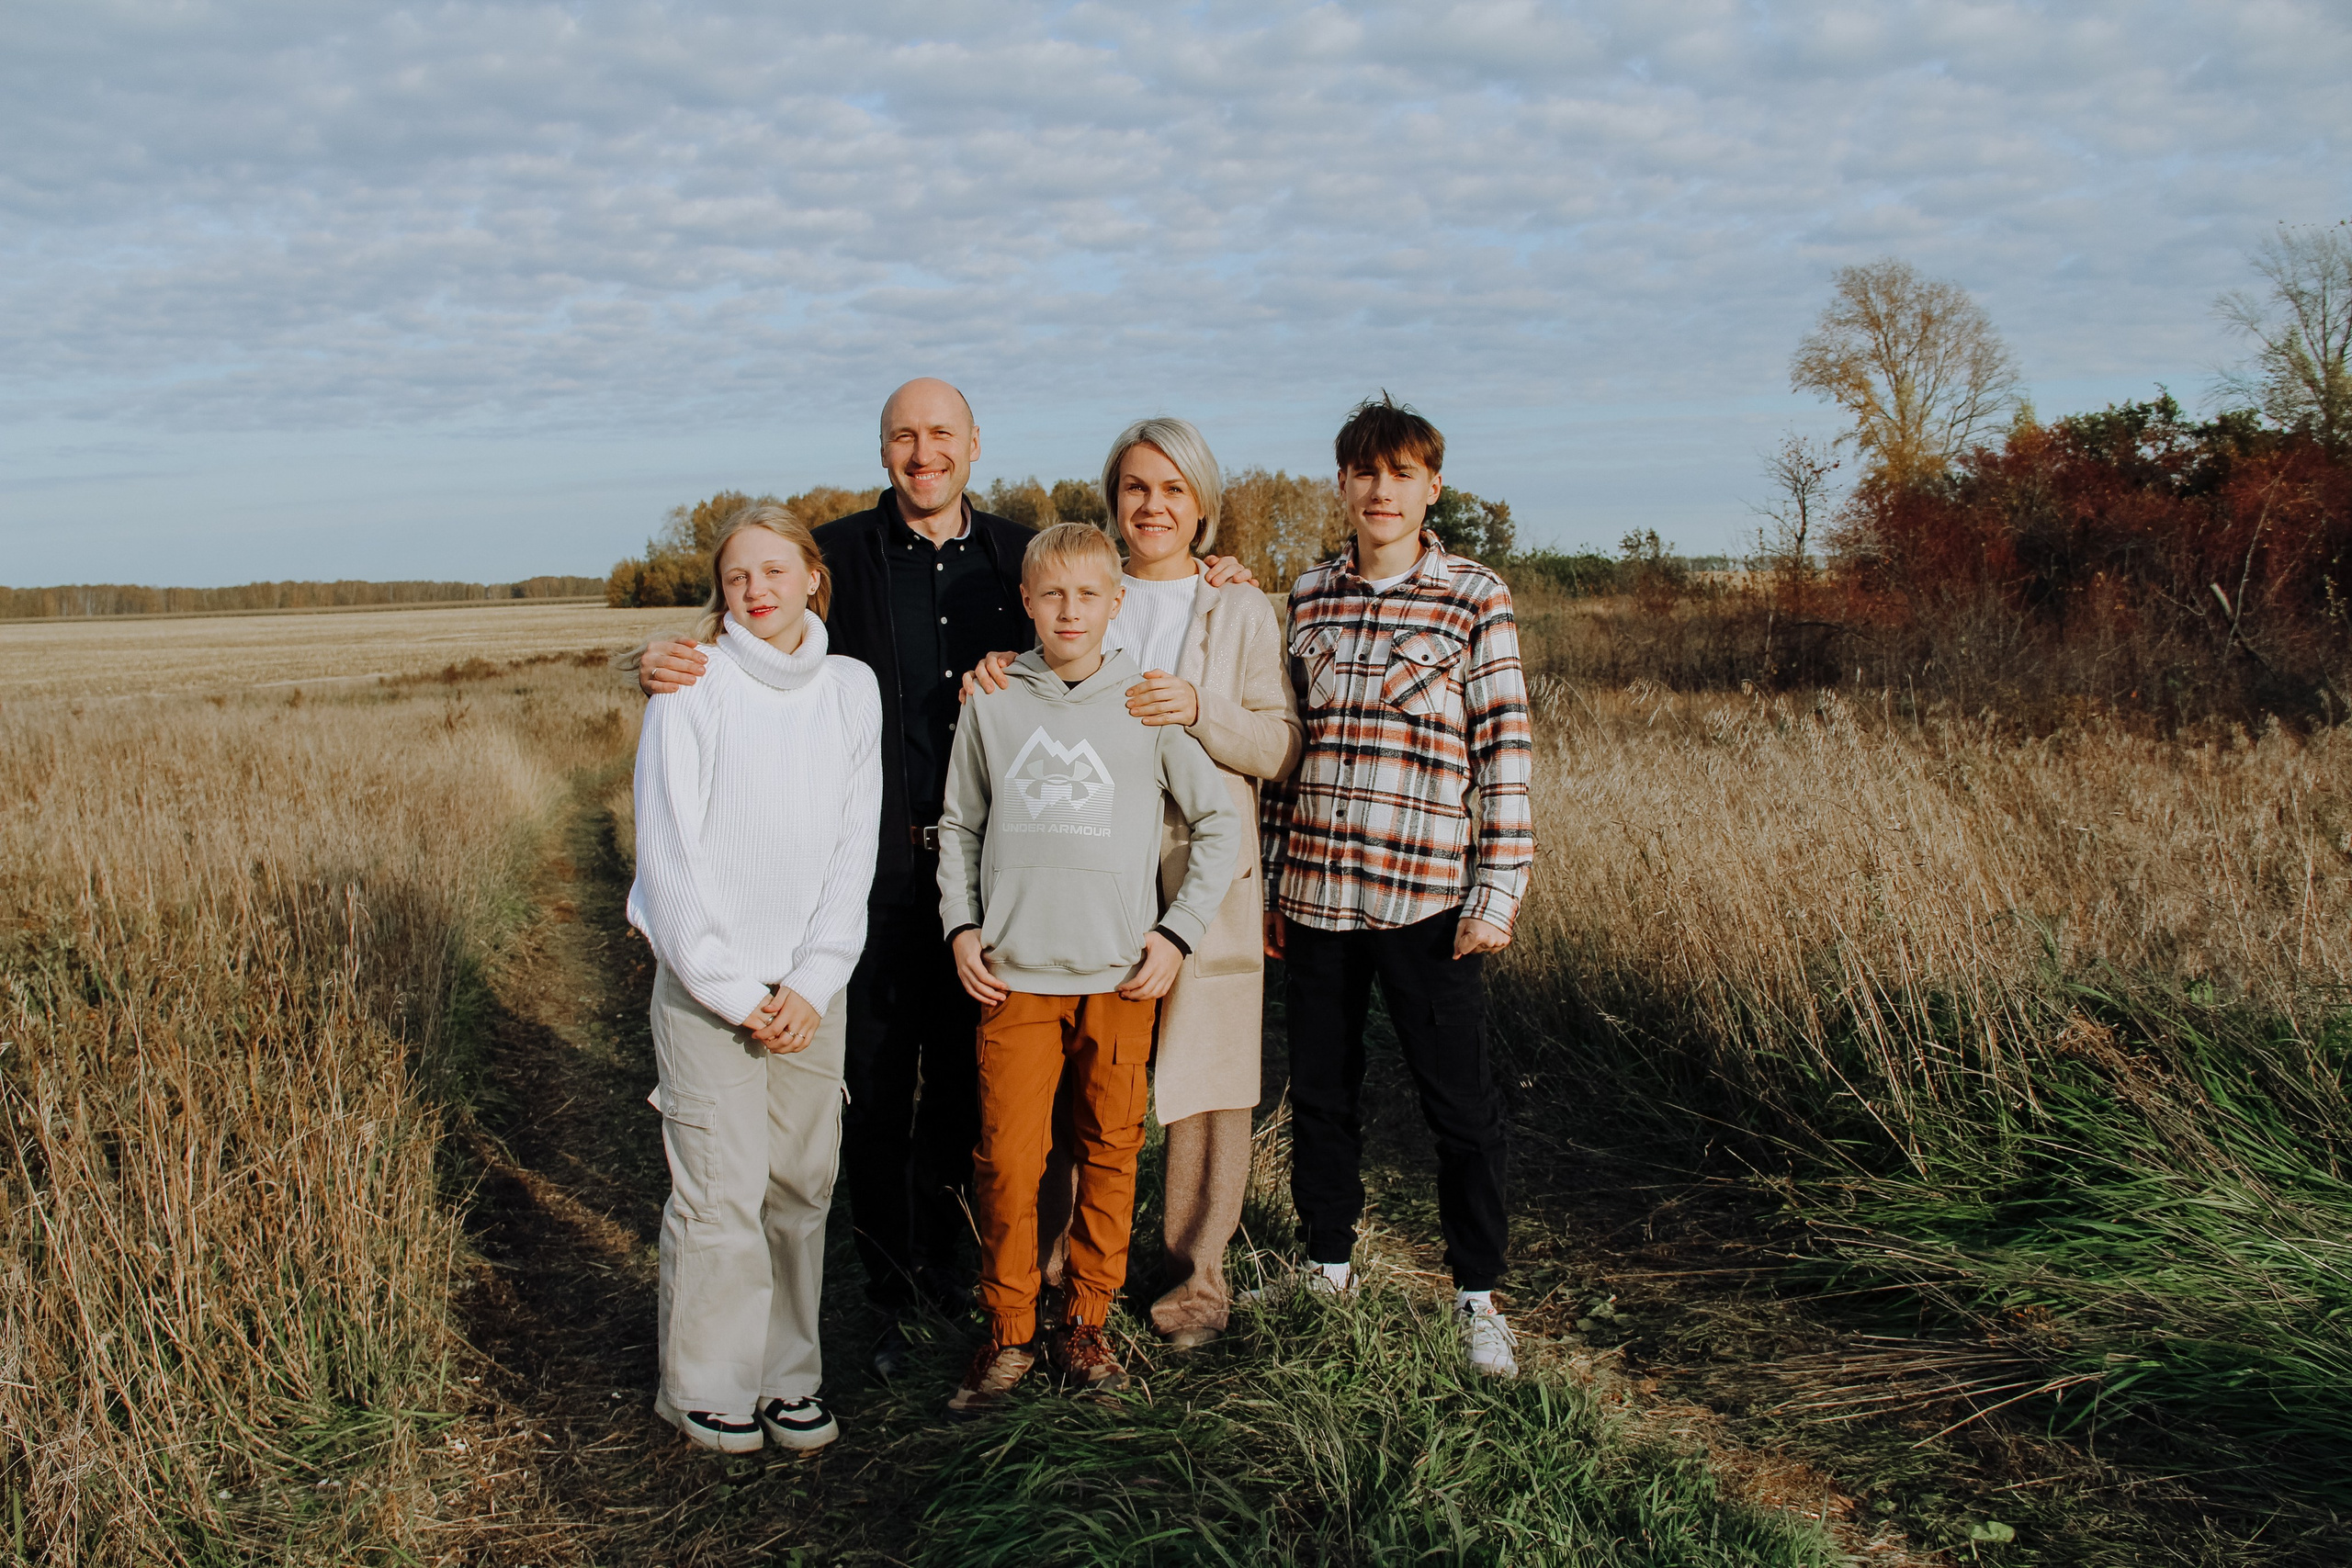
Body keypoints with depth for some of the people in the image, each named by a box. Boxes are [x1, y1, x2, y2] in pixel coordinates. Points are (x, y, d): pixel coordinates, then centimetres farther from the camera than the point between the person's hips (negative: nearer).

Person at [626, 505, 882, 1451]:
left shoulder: (852, 690, 5)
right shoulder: (693, 693, -6)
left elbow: (854, 849, 4)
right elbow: (670, 855, -7)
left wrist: (813, 982, -5)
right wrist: (735, 992, -9)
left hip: (812, 988, 3)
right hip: (706, 983, -3)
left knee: (803, 1184, 6)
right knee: (721, 1192, -4)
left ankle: (788, 1374, 21)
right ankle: (707, 1385, 13)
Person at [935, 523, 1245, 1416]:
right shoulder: (992, 704, 5)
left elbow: (1222, 822, 5)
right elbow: (959, 825, 14)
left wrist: (1178, 933, -1)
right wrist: (961, 924, 3)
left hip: (1121, 975, 0)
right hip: (1014, 974, 0)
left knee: (1110, 1152, 7)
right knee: (1007, 1159, -1)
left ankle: (1087, 1322, 23)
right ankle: (1009, 1334, 15)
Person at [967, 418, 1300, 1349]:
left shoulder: (1242, 613, 7)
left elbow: (1283, 749, 1)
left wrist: (1200, 709, -15)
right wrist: (996, 674, -5)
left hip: (1201, 877, -1)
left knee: (1201, 1075, 2)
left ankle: (1197, 1273, 17)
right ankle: (1059, 1259, 21)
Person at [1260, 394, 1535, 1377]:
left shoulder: (1476, 600, -1)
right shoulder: (1309, 598, 9)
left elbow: (1506, 749, -3)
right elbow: (1286, 741, 13)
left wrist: (1499, 890, -8)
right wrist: (1273, 880, 12)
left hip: (1427, 894, -3)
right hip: (1316, 892, 4)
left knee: (1461, 1104, 3)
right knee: (1319, 1095, 13)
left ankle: (1477, 1294, 21)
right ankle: (1326, 1275, 31)